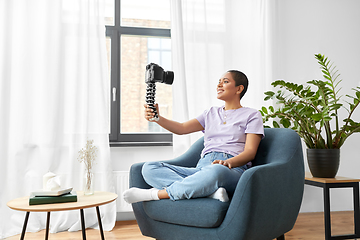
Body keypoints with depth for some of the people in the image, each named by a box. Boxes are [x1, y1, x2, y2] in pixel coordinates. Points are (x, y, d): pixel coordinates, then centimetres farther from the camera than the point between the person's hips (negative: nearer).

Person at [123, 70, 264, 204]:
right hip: (202, 167, 5)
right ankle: (210, 191, -33)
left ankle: (155, 194, -28)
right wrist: (157, 118, -9)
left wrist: (228, 162, -22)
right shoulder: (211, 113, 26)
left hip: (233, 169, -5)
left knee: (216, 171, -44)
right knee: (149, 168, -16)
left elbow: (250, 152, 0)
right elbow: (182, 128, 10)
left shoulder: (252, 115, 13)